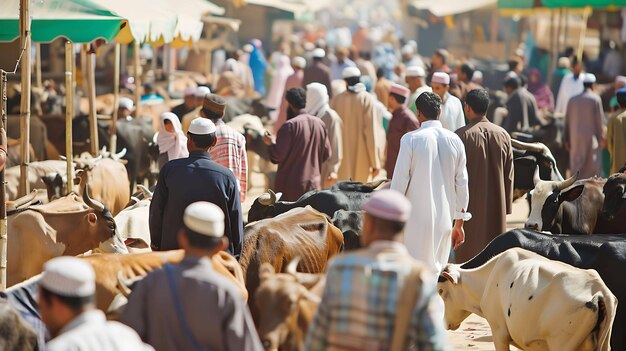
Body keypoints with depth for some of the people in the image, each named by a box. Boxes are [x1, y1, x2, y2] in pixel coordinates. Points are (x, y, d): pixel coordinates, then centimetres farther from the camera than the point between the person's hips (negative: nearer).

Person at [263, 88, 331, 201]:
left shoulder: (290, 125, -12)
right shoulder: (320, 124, 4)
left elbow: (278, 155, -13)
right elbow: (326, 154, 10)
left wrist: (271, 143, 6)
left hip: (291, 185, -5)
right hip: (314, 184, 5)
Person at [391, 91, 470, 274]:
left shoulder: (411, 139, -8)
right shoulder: (455, 141, 3)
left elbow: (399, 182, -7)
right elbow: (462, 185, 7)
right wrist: (459, 224, 16)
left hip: (416, 219, -3)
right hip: (444, 220, 4)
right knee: (435, 271, 10)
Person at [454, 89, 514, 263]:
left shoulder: (462, 136, -12)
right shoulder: (503, 135, 1)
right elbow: (509, 175, 6)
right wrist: (507, 206, 13)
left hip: (470, 204, -4)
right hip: (497, 204, 4)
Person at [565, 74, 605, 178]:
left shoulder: (573, 100, 7)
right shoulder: (596, 99, -4)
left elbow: (567, 120, 9)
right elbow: (599, 119, -7)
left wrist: (567, 139, 14)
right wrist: (601, 138, 0)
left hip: (575, 136, 4)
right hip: (590, 137, -4)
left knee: (576, 167, 6)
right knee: (594, 166, 3)